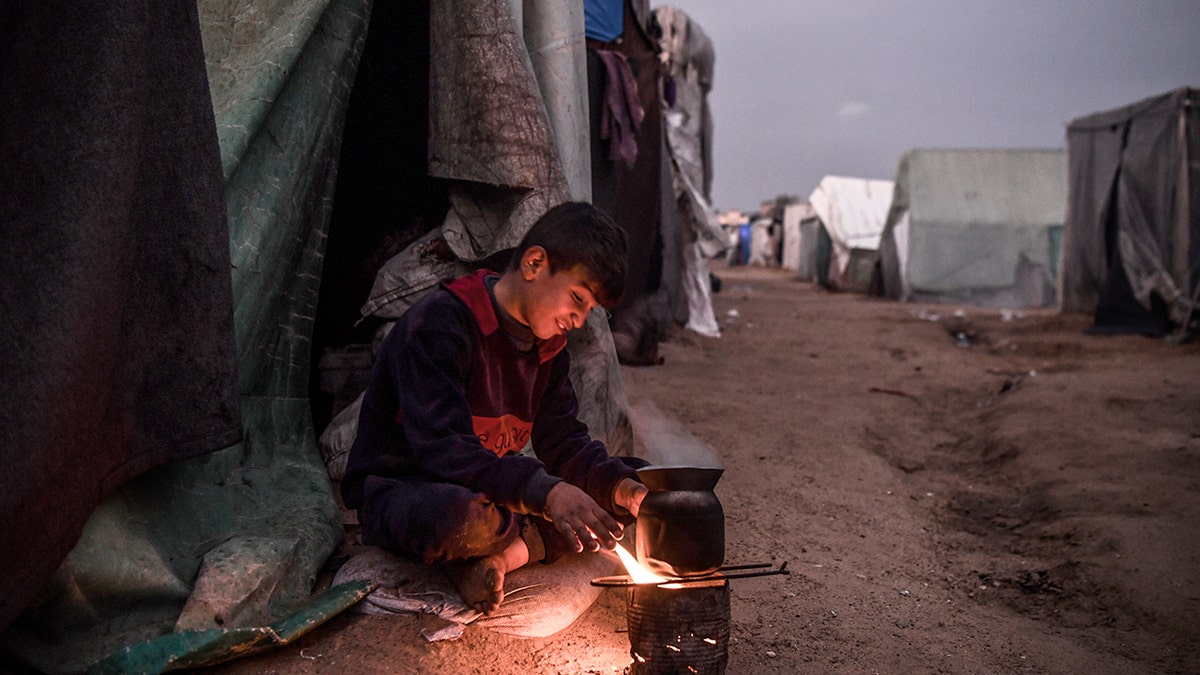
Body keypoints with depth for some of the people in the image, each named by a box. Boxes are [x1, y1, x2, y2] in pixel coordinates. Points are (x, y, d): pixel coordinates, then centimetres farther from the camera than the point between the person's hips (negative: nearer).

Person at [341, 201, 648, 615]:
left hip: (489, 492, 8)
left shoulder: (547, 346, 3)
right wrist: (546, 492, -42)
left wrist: (622, 486, -18)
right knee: (464, 517, -43)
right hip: (396, 496, -7)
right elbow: (442, 448, -32)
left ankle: (496, 557, -20)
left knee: (623, 494, -7)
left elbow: (564, 444, 2)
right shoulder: (439, 322, -23)